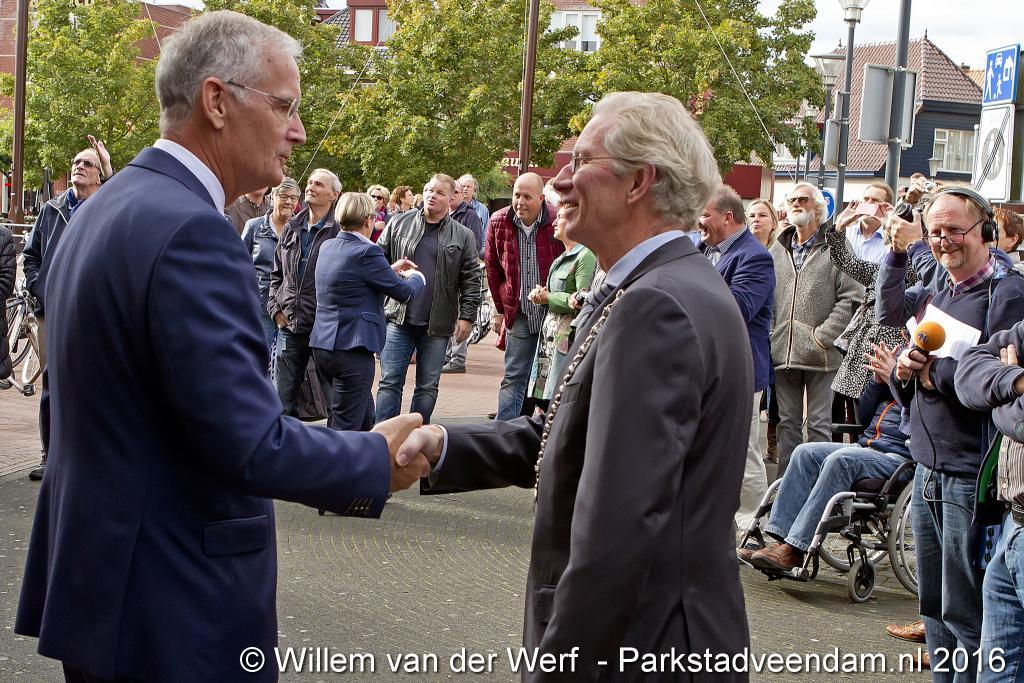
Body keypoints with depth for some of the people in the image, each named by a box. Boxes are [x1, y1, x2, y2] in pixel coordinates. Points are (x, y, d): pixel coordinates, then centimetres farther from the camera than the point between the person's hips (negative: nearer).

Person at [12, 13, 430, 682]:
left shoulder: (104, 210, 9)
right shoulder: (189, 230, -21)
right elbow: (253, 444, -24)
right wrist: (378, 461, -9)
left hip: (93, 572, 9)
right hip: (177, 609, -9)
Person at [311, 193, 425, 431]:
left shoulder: (327, 247, 9)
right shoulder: (367, 252, -16)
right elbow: (403, 292, -8)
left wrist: (391, 269, 30)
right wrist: (417, 277, 14)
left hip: (322, 344, 9)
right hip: (352, 349, -9)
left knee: (365, 417, 23)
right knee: (346, 426, -4)